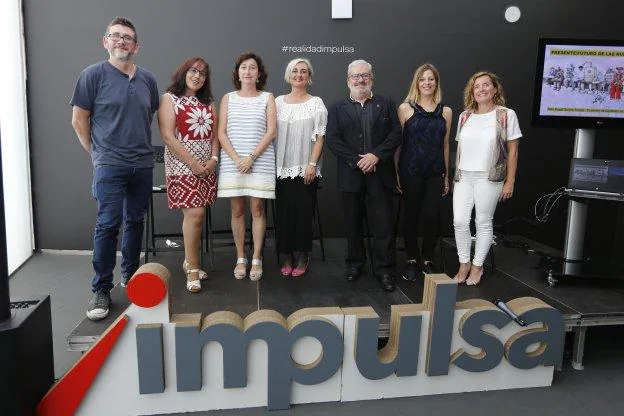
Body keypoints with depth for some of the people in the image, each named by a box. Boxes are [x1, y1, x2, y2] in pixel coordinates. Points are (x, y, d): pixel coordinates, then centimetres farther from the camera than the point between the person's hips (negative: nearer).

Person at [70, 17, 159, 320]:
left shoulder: (148, 79, 10)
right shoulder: (94, 74, -2)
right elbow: (79, 120, 1)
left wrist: (139, 145, 14)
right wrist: (97, 152, 4)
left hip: (143, 164, 4)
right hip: (109, 166, -4)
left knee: (135, 221, 12)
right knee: (108, 224, -7)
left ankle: (130, 276, 27)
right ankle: (101, 290, 3)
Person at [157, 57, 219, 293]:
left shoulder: (208, 103, 17)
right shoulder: (170, 99, -1)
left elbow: (214, 134, 14)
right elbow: (168, 136, -10)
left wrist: (214, 159, -4)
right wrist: (193, 163, -15)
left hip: (206, 166, 6)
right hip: (182, 165, -6)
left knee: (195, 214, 6)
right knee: (195, 214, -13)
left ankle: (190, 261, 20)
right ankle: (192, 269, -1)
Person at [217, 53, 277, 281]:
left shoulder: (267, 98, 7)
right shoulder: (228, 98, 11)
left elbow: (271, 132, -1)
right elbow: (221, 133, 4)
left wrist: (251, 157, -11)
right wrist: (237, 159, -10)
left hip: (260, 160, -1)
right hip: (232, 161, 2)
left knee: (257, 209, -2)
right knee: (237, 210, 3)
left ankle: (256, 260, 7)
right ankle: (240, 259, 12)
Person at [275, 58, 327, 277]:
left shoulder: (316, 103, 3)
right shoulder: (278, 102, 10)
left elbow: (319, 137, -2)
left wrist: (312, 164, -11)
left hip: (305, 168, -2)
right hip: (282, 167, 3)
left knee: (303, 211, -1)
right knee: (284, 211, 3)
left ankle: (302, 257, 12)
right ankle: (288, 257, 15)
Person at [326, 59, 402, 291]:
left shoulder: (386, 105, 11)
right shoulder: (338, 108, 9)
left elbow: (395, 134, 1)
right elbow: (332, 140, -2)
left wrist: (376, 155, -14)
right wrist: (356, 161, -12)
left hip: (380, 174, 0)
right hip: (351, 175, 1)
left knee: (383, 224, 0)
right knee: (353, 222, 9)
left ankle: (384, 269, 9)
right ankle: (354, 263, 23)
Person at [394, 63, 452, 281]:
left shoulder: (446, 111, 8)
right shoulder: (405, 108, 0)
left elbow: (445, 145, 13)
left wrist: (446, 176, 13)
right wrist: (396, 173, -4)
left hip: (435, 173, 2)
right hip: (410, 171, -2)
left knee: (432, 216, -1)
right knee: (411, 216, 5)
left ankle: (427, 260, 17)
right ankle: (412, 260, 20)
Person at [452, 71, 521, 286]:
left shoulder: (506, 115, -2)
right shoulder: (464, 116, 9)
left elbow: (512, 150, -2)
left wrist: (510, 182, -4)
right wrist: (456, 174, 11)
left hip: (489, 178, -3)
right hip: (463, 177, 4)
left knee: (483, 222, 5)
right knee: (459, 221, -1)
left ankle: (477, 266, 20)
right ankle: (464, 264, 16)